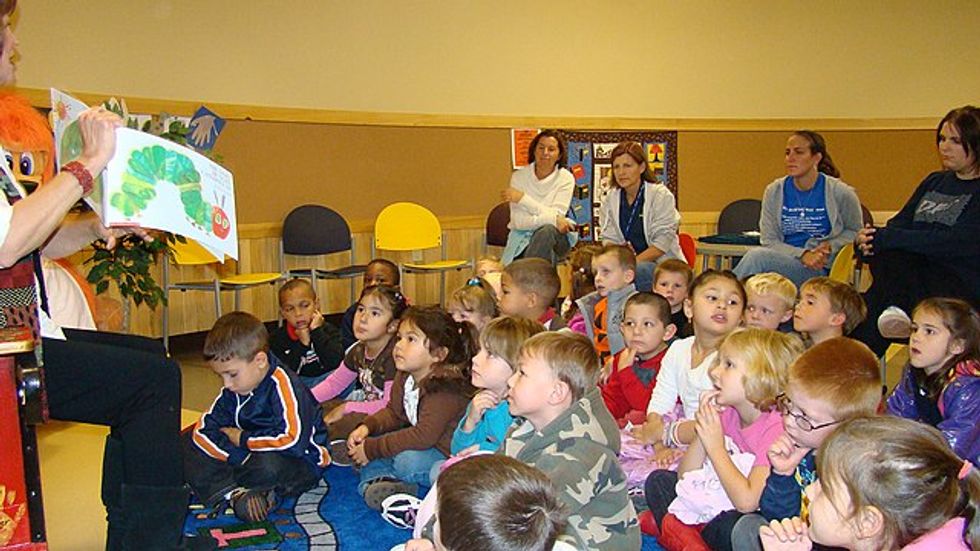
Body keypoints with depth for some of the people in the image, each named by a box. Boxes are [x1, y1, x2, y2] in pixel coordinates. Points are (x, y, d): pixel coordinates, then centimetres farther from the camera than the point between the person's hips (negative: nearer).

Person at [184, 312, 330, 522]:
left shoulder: (283, 385, -24)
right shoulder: (233, 390, -1)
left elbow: (294, 441, -36)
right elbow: (204, 429, -7)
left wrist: (243, 439, -20)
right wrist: (242, 458, -24)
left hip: (301, 464, -7)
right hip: (252, 452, 8)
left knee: (269, 465, -41)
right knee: (189, 445, -2)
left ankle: (217, 487, -11)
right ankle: (233, 493, -21)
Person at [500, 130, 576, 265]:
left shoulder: (566, 178, -1)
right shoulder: (519, 176, -1)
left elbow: (557, 215, -13)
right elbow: (518, 221, -11)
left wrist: (522, 198, -17)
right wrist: (552, 219, -23)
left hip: (555, 239, 1)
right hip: (522, 238, 0)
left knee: (547, 231, -34)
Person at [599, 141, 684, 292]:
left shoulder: (661, 196, -7)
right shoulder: (610, 199, 7)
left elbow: (663, 243, -13)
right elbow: (609, 239, 7)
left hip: (662, 262, -4)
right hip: (629, 259, 4)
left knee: (637, 270, -36)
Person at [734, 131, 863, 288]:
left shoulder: (840, 193, 1)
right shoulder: (774, 191, 5)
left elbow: (855, 231, 16)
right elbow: (768, 240, 2)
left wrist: (830, 247, -5)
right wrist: (802, 255, -14)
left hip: (819, 271, -2)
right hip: (783, 260, 3)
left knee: (757, 256, -31)